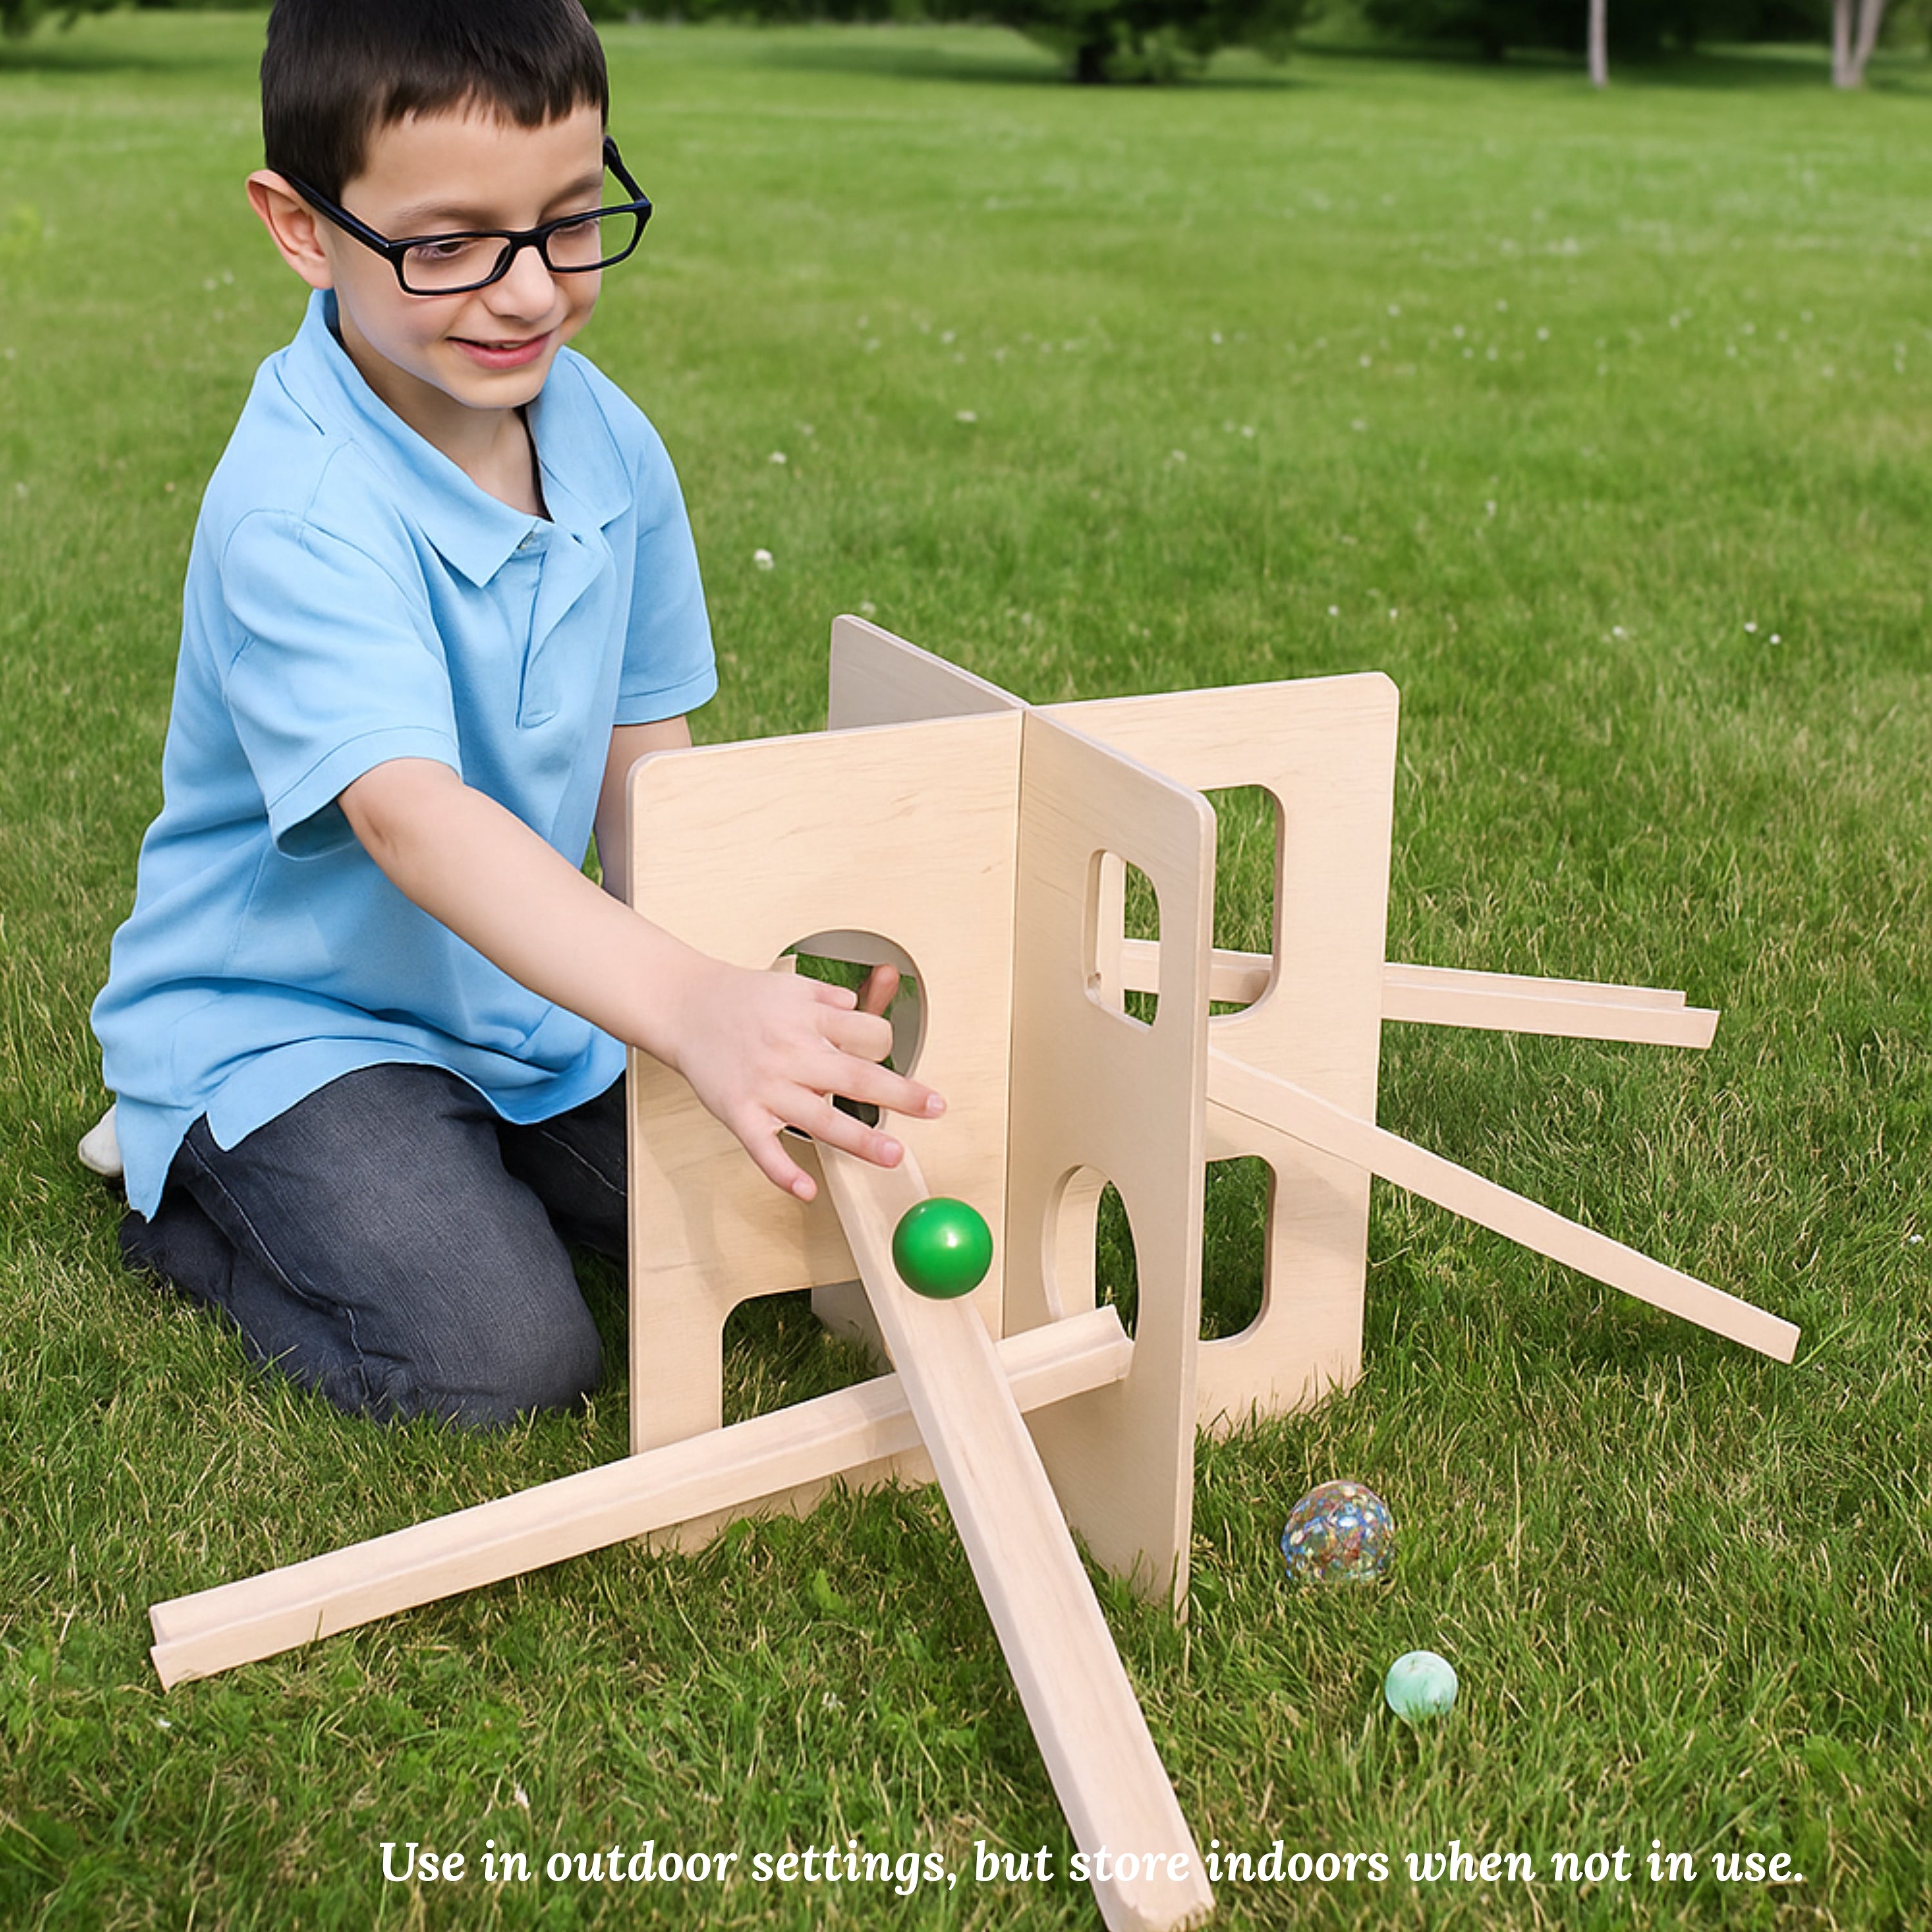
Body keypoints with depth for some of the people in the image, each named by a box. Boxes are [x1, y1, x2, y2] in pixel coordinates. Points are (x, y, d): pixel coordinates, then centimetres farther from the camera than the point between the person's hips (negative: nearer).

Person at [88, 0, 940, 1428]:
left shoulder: (610, 444, -4)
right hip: (279, 1022, -7)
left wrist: (748, 983, -12)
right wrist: (687, 1005, -57)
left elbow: (638, 761, 3)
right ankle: (194, 1197, 6)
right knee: (502, 1359, -22)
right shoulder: (296, 511, -28)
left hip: (527, 991, 7)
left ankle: (443, 1161, 19)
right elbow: (409, 813, -42)